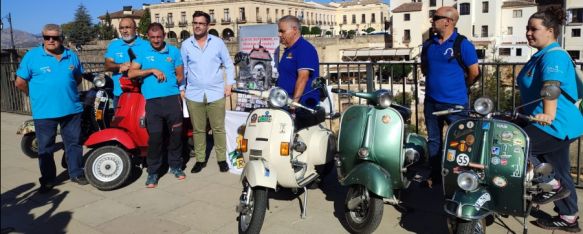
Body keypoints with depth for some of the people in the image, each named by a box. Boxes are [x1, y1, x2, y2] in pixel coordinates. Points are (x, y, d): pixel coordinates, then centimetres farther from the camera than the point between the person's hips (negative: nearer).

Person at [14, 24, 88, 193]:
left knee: (73, 143, 11)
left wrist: (65, 90, 13)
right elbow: (20, 83, -1)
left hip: (72, 109, 3)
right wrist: (37, 96, 6)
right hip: (44, 112, -2)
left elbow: (78, 78, 20)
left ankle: (76, 173, 24)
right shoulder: (32, 56, -4)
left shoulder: (71, 56, 7)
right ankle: (48, 179, 18)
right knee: (45, 148, 7)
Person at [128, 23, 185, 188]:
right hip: (152, 100, -1)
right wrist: (152, 70, -10)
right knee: (155, 136, -4)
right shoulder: (142, 52, 8)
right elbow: (131, 73, -1)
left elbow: (180, 76, 16)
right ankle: (152, 171, 9)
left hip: (172, 98, 2)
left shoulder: (174, 51, 11)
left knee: (176, 133, 6)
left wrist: (168, 83, 5)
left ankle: (175, 166, 23)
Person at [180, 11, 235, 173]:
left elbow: (228, 64, 8)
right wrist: (181, 88, 6)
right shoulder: (186, 45, 5)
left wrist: (229, 84, 0)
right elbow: (182, 68, 10)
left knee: (218, 128, 4)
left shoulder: (218, 42, 3)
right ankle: (200, 160, 21)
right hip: (194, 95, 1)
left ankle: (222, 159, 17)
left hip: (216, 93, -1)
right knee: (198, 130, 8)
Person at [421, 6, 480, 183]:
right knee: (433, 141, 14)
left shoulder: (463, 44, -10)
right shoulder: (429, 44, 7)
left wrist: (460, 88, 9)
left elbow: (474, 72, -4)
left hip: (455, 103, -6)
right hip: (431, 101, 6)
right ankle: (435, 178, 26)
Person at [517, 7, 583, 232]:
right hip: (559, 126, 11)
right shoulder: (541, 56, 16)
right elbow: (533, 90, 25)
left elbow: (551, 86, -33)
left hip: (556, 126, -11)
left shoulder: (553, 55, -16)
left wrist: (548, 114, -47)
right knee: (560, 172, 17)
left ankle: (552, 185, -3)